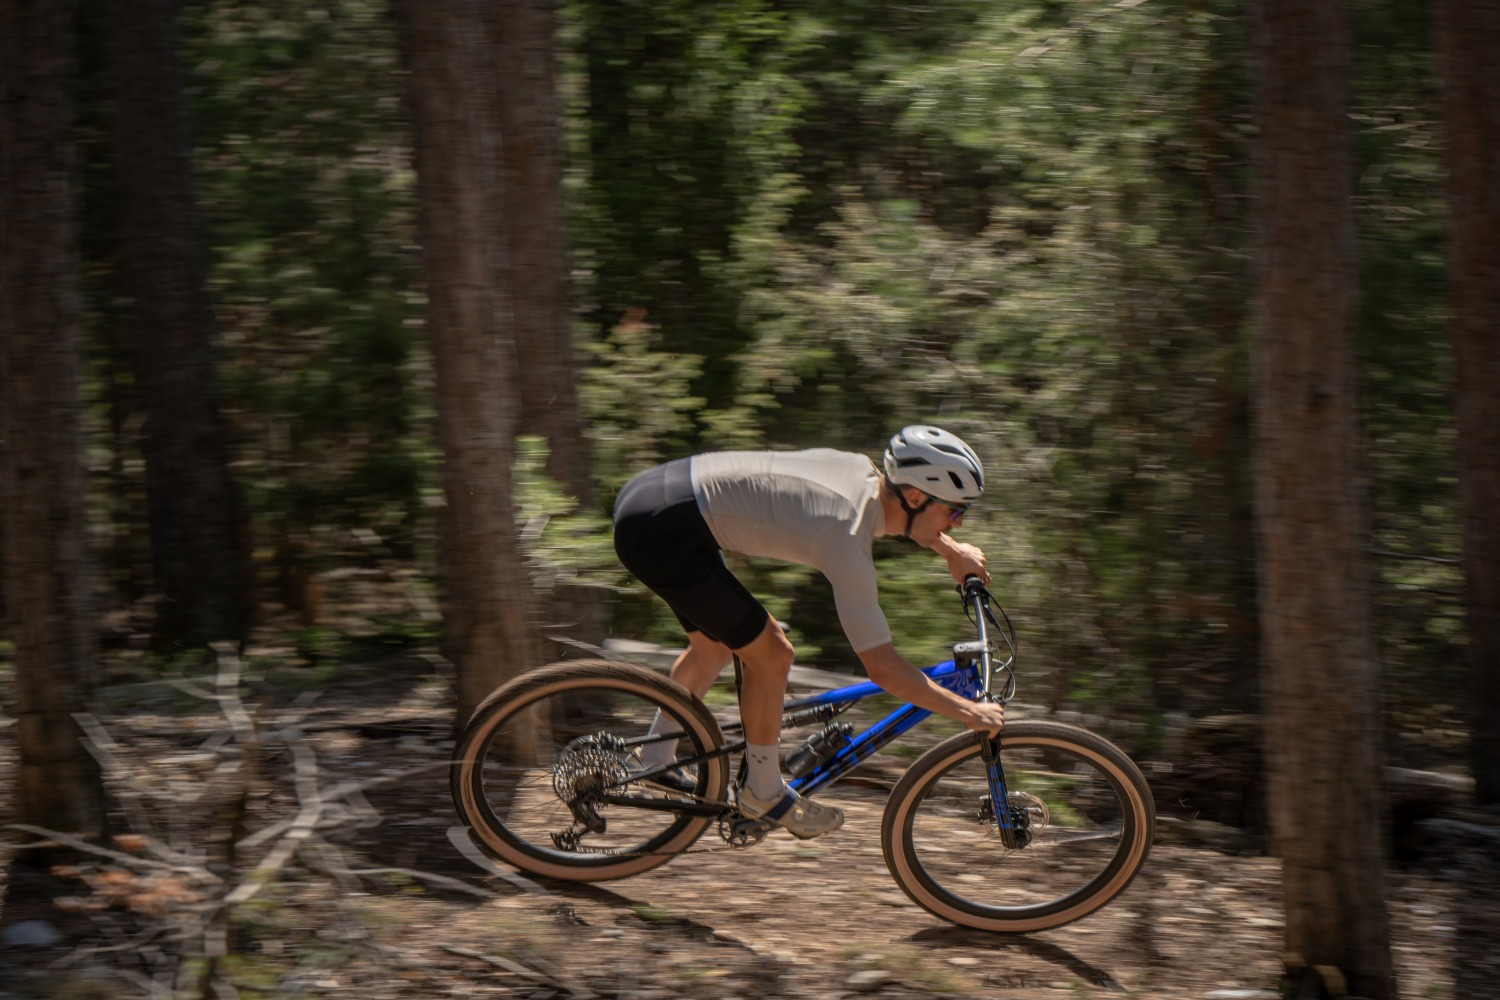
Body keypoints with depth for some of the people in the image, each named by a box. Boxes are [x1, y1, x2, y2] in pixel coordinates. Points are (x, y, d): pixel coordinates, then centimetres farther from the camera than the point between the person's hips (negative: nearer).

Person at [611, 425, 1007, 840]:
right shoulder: (847, 539, -20)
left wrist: (951, 549, 29)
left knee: (714, 645, 25)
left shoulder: (862, 470, 4)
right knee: (770, 656, -3)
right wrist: (968, 711, -11)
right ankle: (763, 793, 15)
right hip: (660, 533, -10)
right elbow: (882, 668, -19)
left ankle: (654, 761, 41)